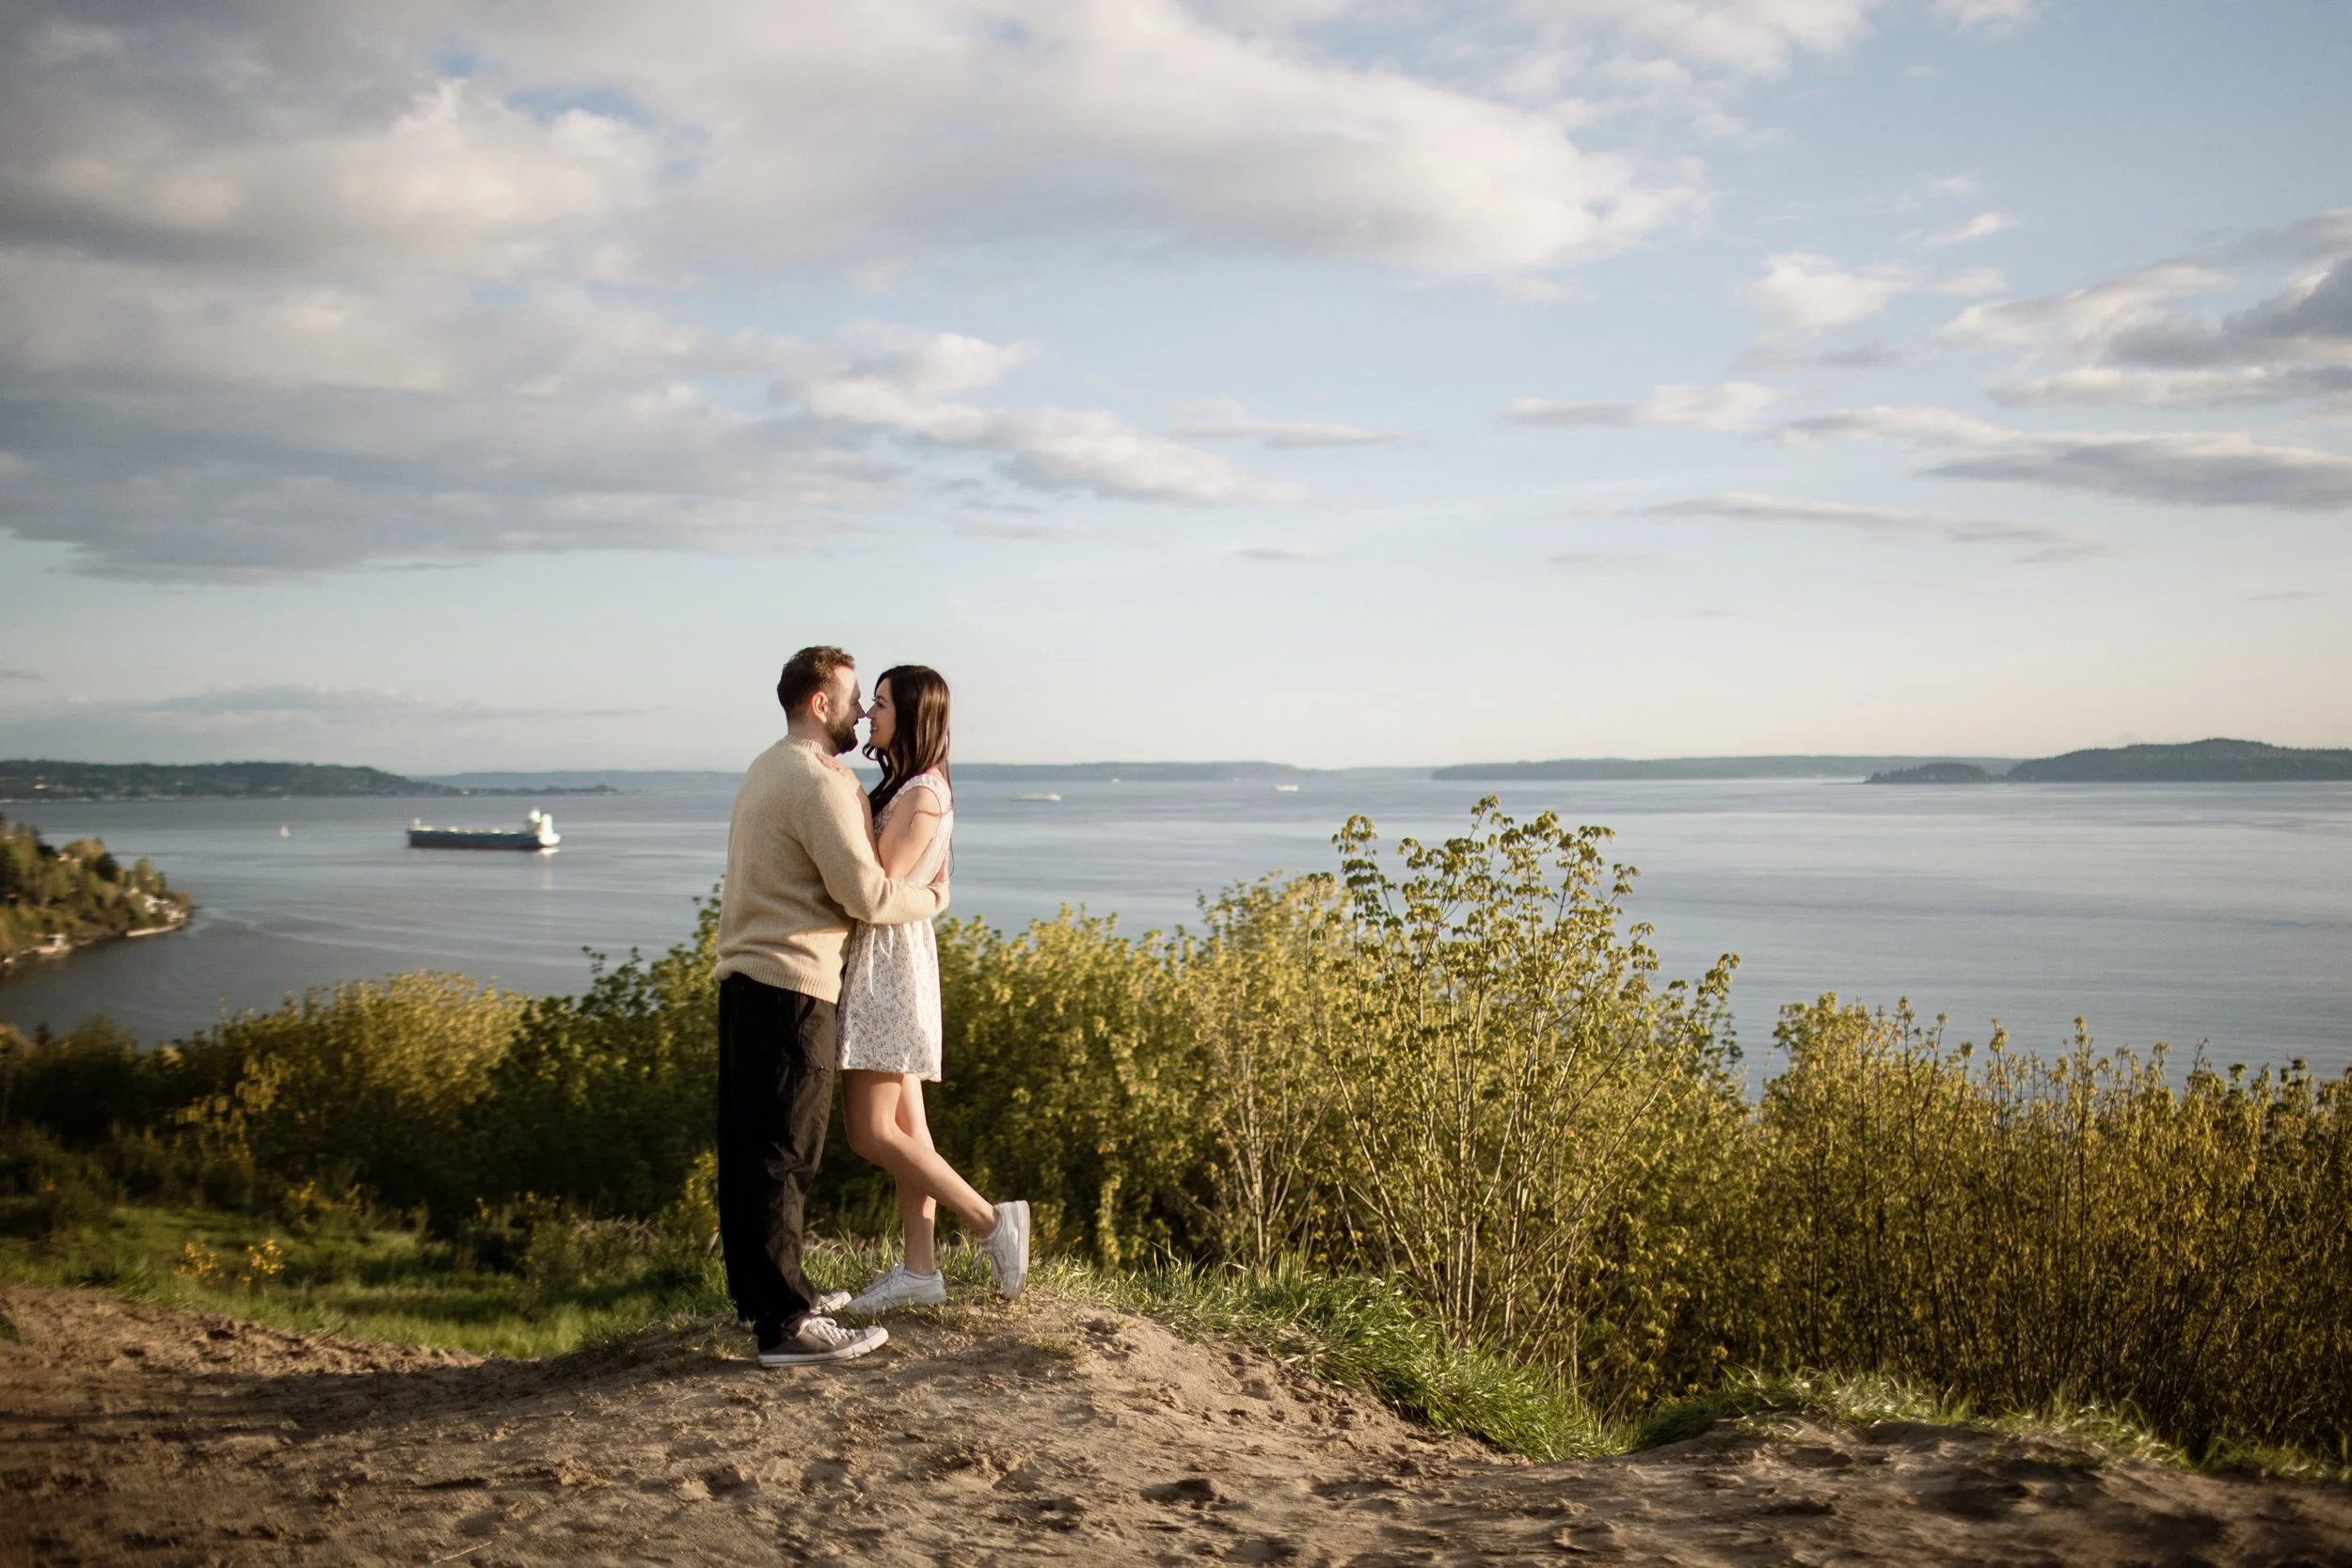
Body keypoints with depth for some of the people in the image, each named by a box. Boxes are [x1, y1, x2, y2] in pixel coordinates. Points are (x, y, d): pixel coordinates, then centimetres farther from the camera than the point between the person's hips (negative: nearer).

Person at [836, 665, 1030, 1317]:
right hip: (885, 961, 10)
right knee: (905, 1125, 10)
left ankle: (992, 1220, -4)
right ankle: (919, 1270, 13)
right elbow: (938, 881, 23)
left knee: (871, 1131, -8)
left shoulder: (920, 795, -16)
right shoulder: (913, 788, 14)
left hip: (889, 962, -10)